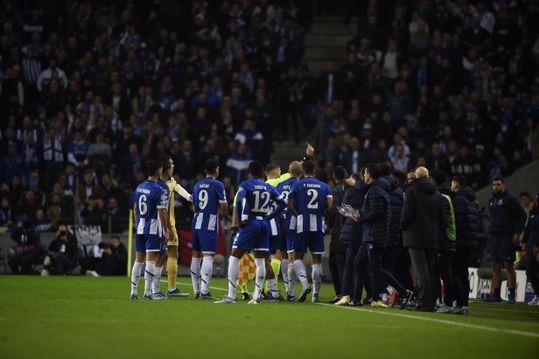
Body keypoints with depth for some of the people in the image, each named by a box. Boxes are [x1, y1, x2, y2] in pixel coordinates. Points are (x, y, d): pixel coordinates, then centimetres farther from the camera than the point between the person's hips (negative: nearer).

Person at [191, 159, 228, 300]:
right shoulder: (218, 185, -7)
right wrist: (220, 212, 15)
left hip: (196, 223, 6)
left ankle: (196, 290, 17)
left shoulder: (197, 185, 12)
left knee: (196, 255, 14)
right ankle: (204, 290, -17)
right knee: (208, 256, -8)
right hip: (210, 225, -6)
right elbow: (224, 209, -6)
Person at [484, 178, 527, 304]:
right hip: (494, 236, 7)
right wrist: (491, 233, 14)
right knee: (495, 266, 6)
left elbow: (522, 215, -8)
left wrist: (517, 232, -14)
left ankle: (511, 295, -5)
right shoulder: (492, 201, 17)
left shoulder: (510, 199, -5)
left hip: (507, 237, -7)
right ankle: (495, 294, 10)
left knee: (509, 266, -6)